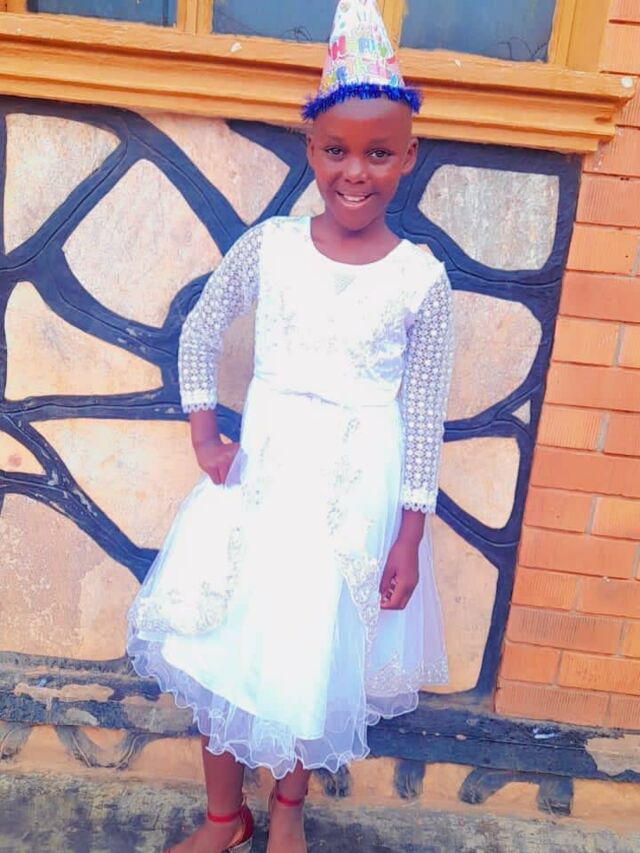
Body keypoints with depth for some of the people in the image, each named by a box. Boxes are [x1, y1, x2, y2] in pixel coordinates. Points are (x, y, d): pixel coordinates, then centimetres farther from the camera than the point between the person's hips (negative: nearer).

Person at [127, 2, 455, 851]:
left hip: (358, 491, -1)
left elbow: (426, 417, -4)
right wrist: (204, 432, 0)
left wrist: (409, 539, -4)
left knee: (318, 654, 12)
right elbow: (199, 332, 10)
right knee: (222, 645, 10)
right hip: (261, 471, 2)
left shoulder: (422, 279, -8)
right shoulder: (269, 245, -4)